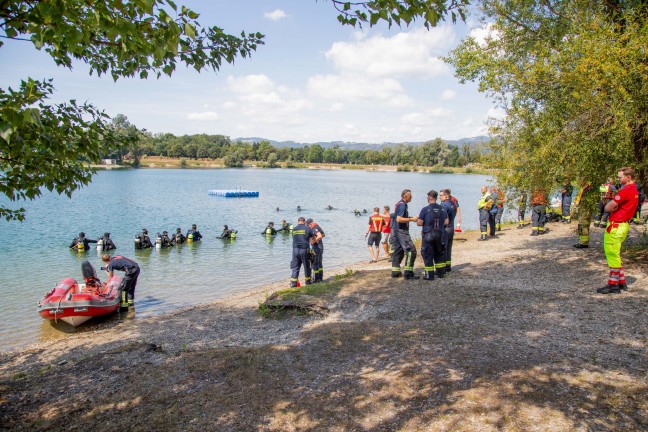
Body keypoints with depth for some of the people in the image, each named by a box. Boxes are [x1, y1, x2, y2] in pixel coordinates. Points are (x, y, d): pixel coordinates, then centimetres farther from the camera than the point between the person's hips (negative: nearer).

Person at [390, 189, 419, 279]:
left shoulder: (399, 204, 16)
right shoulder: (402, 205, -15)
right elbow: (399, 219, -24)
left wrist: (410, 218, 17)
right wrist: (412, 219, -18)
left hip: (396, 231, 11)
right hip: (401, 231, -11)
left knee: (398, 251, 14)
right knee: (411, 250, -11)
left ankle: (395, 271, 18)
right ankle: (408, 273, -11)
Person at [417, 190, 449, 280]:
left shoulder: (425, 209, -14)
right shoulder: (442, 209, 2)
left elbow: (419, 223, -14)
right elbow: (446, 222, 7)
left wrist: (417, 220, 7)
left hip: (428, 235, -5)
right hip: (440, 234, 5)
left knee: (428, 255, 3)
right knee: (439, 253, 20)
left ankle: (429, 275, 4)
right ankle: (441, 272, 28)